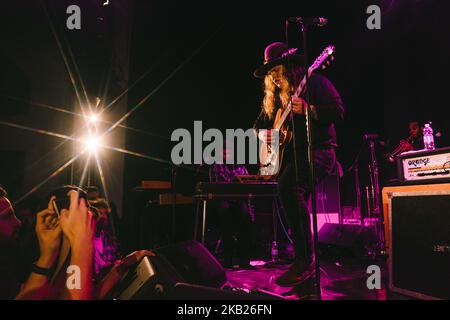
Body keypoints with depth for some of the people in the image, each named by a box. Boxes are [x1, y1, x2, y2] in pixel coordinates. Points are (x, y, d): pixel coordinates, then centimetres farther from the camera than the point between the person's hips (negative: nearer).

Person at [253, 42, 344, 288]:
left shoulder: (314, 82, -1)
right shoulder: (274, 96, 19)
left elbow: (338, 111, -11)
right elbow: (259, 124, 27)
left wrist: (306, 110, -25)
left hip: (318, 150, -7)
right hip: (290, 154, 8)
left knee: (288, 185, -33)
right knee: (295, 202, 0)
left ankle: (305, 261, -24)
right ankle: (304, 266, 14)